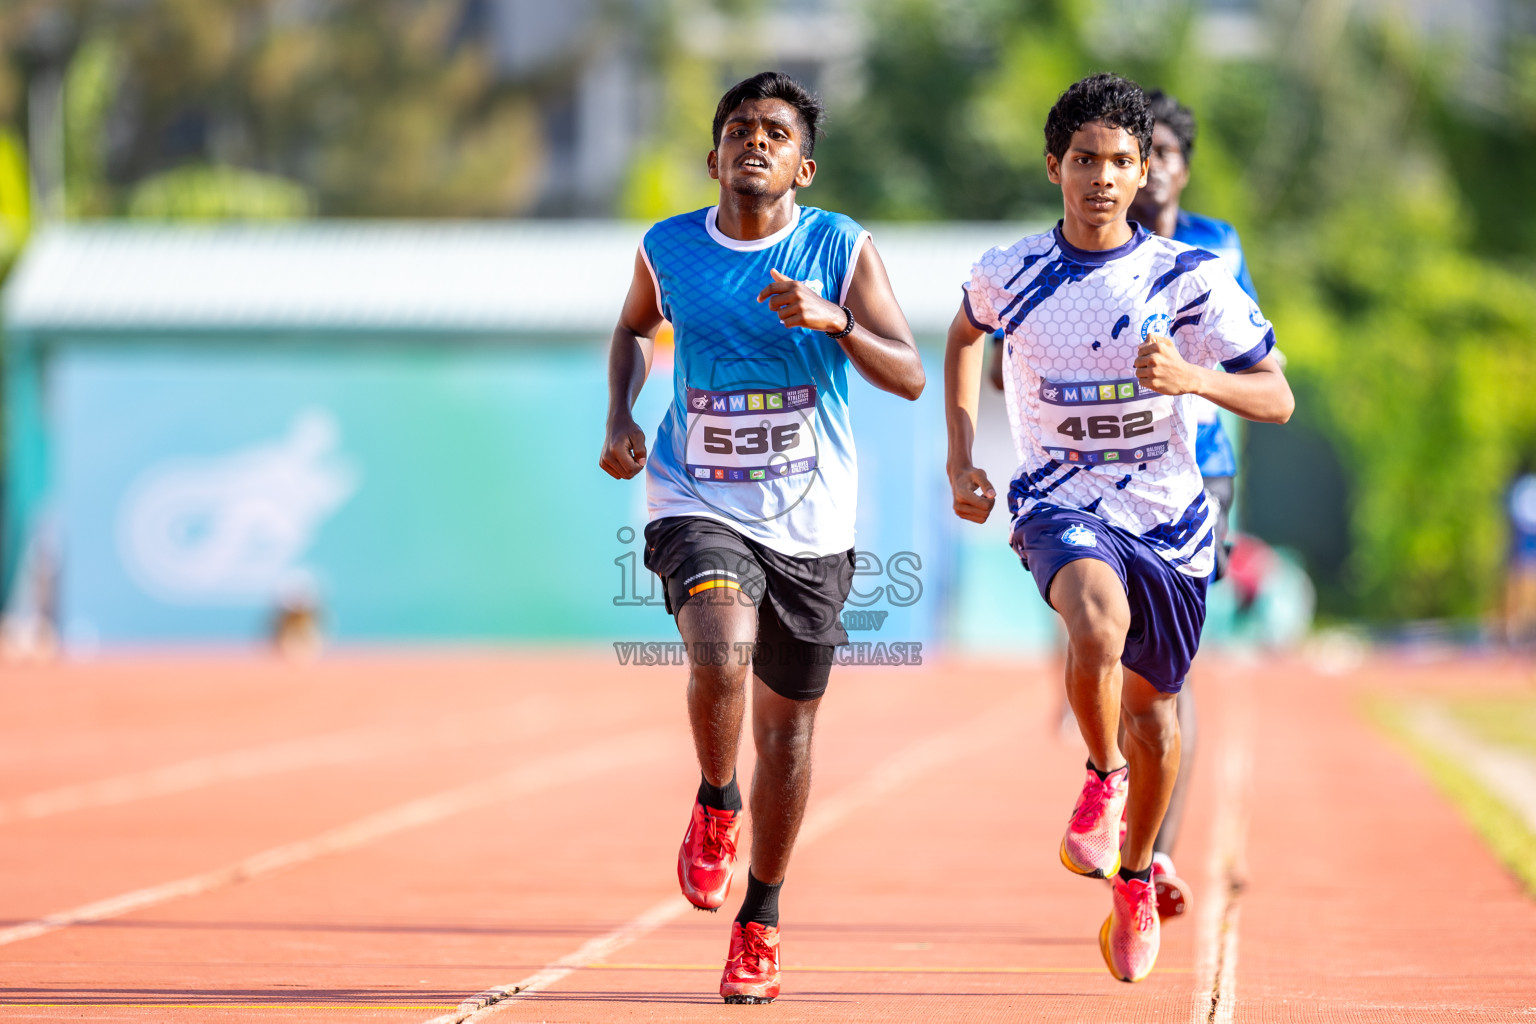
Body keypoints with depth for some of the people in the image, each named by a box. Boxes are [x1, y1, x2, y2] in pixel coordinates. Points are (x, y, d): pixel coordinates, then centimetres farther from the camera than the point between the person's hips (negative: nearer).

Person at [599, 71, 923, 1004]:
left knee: (789, 723, 9)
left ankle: (762, 918, 28)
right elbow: (636, 329, 21)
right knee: (720, 655, -29)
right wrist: (621, 416, 4)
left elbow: (910, 376, -11)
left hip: (809, 518, 1)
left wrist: (833, 322, -28)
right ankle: (717, 806, 1)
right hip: (698, 505, -1)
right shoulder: (667, 250, -1)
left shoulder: (843, 249, -6)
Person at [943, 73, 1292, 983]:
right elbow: (965, 335, 21)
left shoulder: (1191, 279, -8)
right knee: (1099, 626, -34)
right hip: (1061, 505, -1)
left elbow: (1277, 398, -8)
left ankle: (1135, 874, 39)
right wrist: (961, 460, 13)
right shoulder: (1010, 275, -3)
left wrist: (1190, 377, -27)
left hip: (1169, 516, 1)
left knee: (1151, 717, 13)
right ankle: (1102, 779, -6)